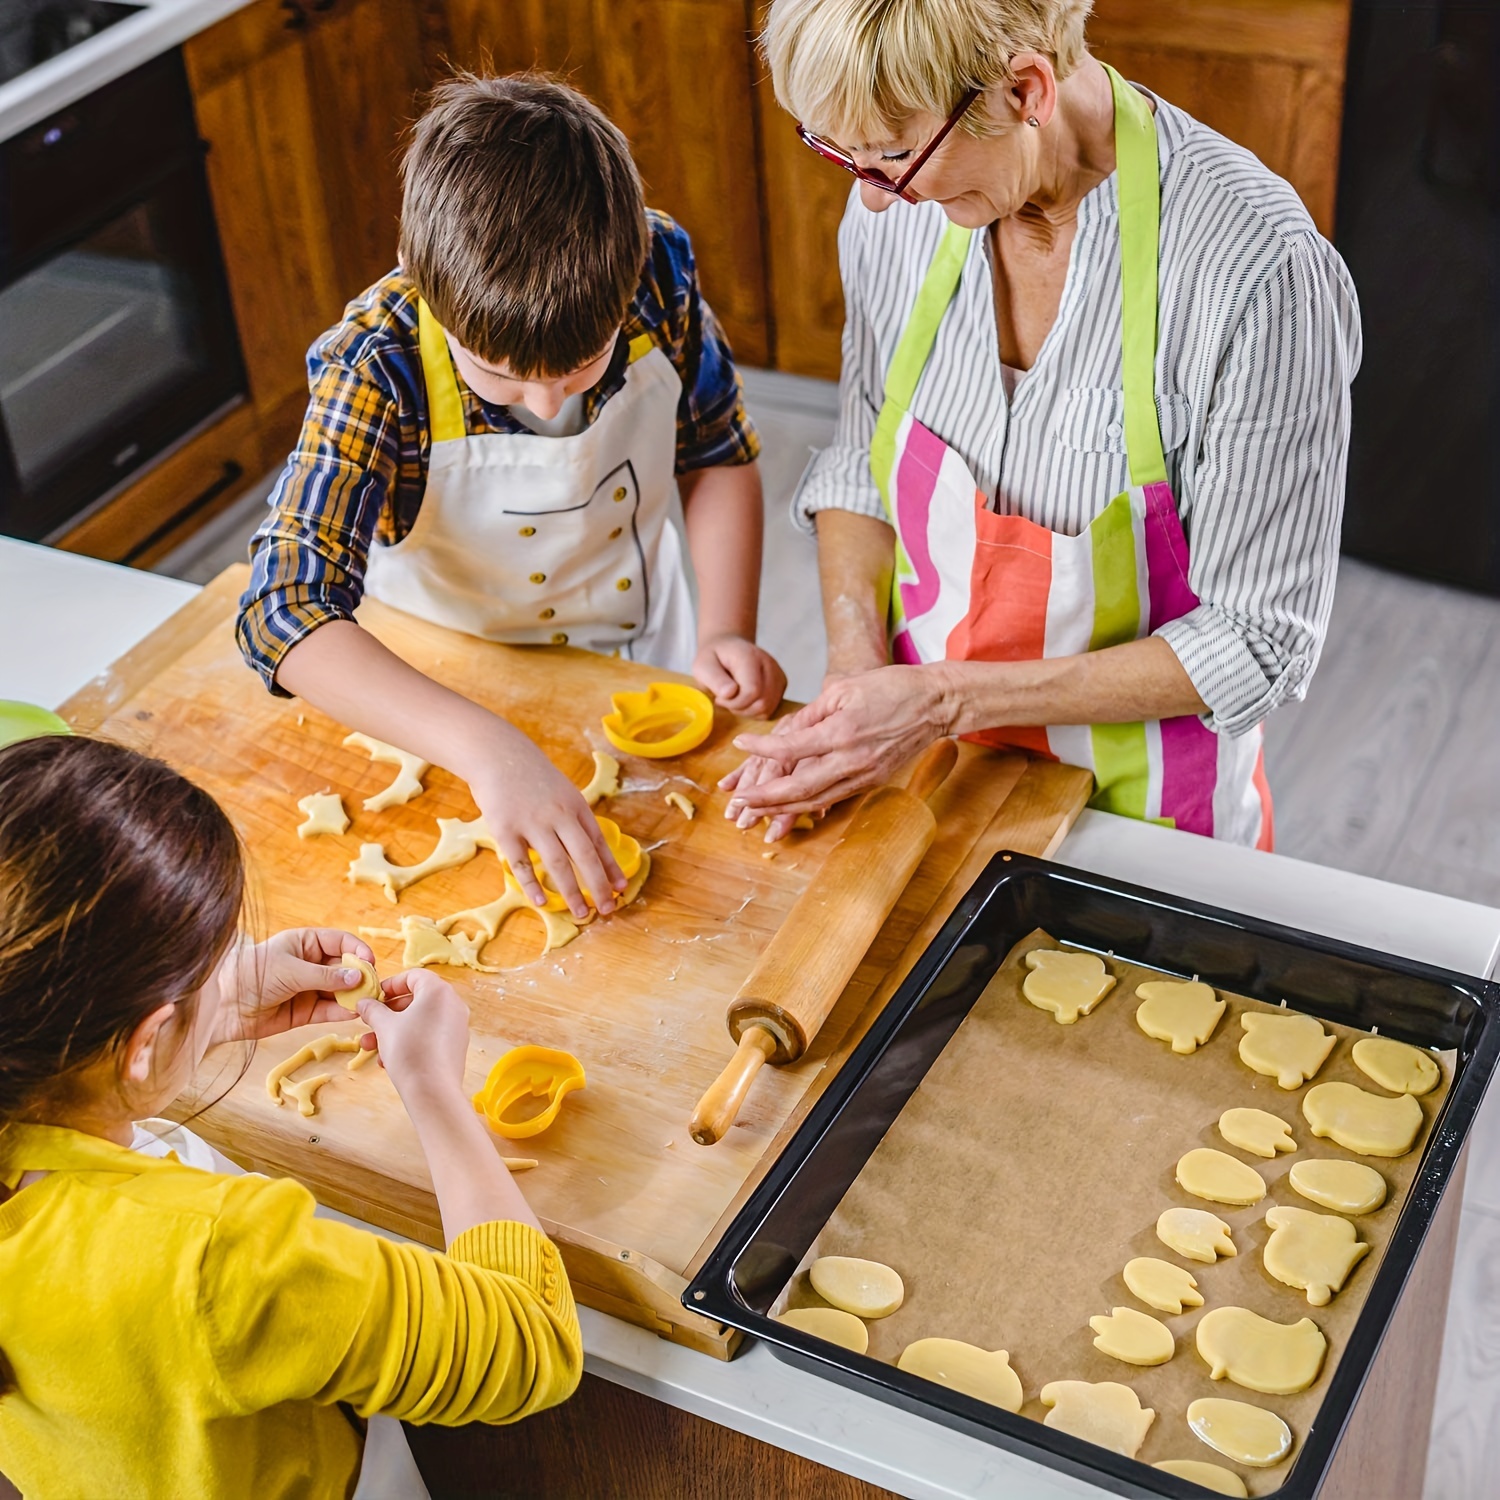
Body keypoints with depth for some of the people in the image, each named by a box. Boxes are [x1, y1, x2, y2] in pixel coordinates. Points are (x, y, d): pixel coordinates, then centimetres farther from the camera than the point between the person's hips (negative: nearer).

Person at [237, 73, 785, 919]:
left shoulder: (659, 274, -26)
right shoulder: (378, 373, -36)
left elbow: (719, 454, -8)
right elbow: (286, 612, -47)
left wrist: (727, 633, -22)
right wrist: (489, 748, -60)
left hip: (644, 658, 3)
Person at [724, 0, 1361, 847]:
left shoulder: (1259, 274, -28)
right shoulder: (901, 204, -12)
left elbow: (1259, 643, -22)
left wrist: (950, 699, -25)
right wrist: (856, 668, -14)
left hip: (1141, 806, -4)